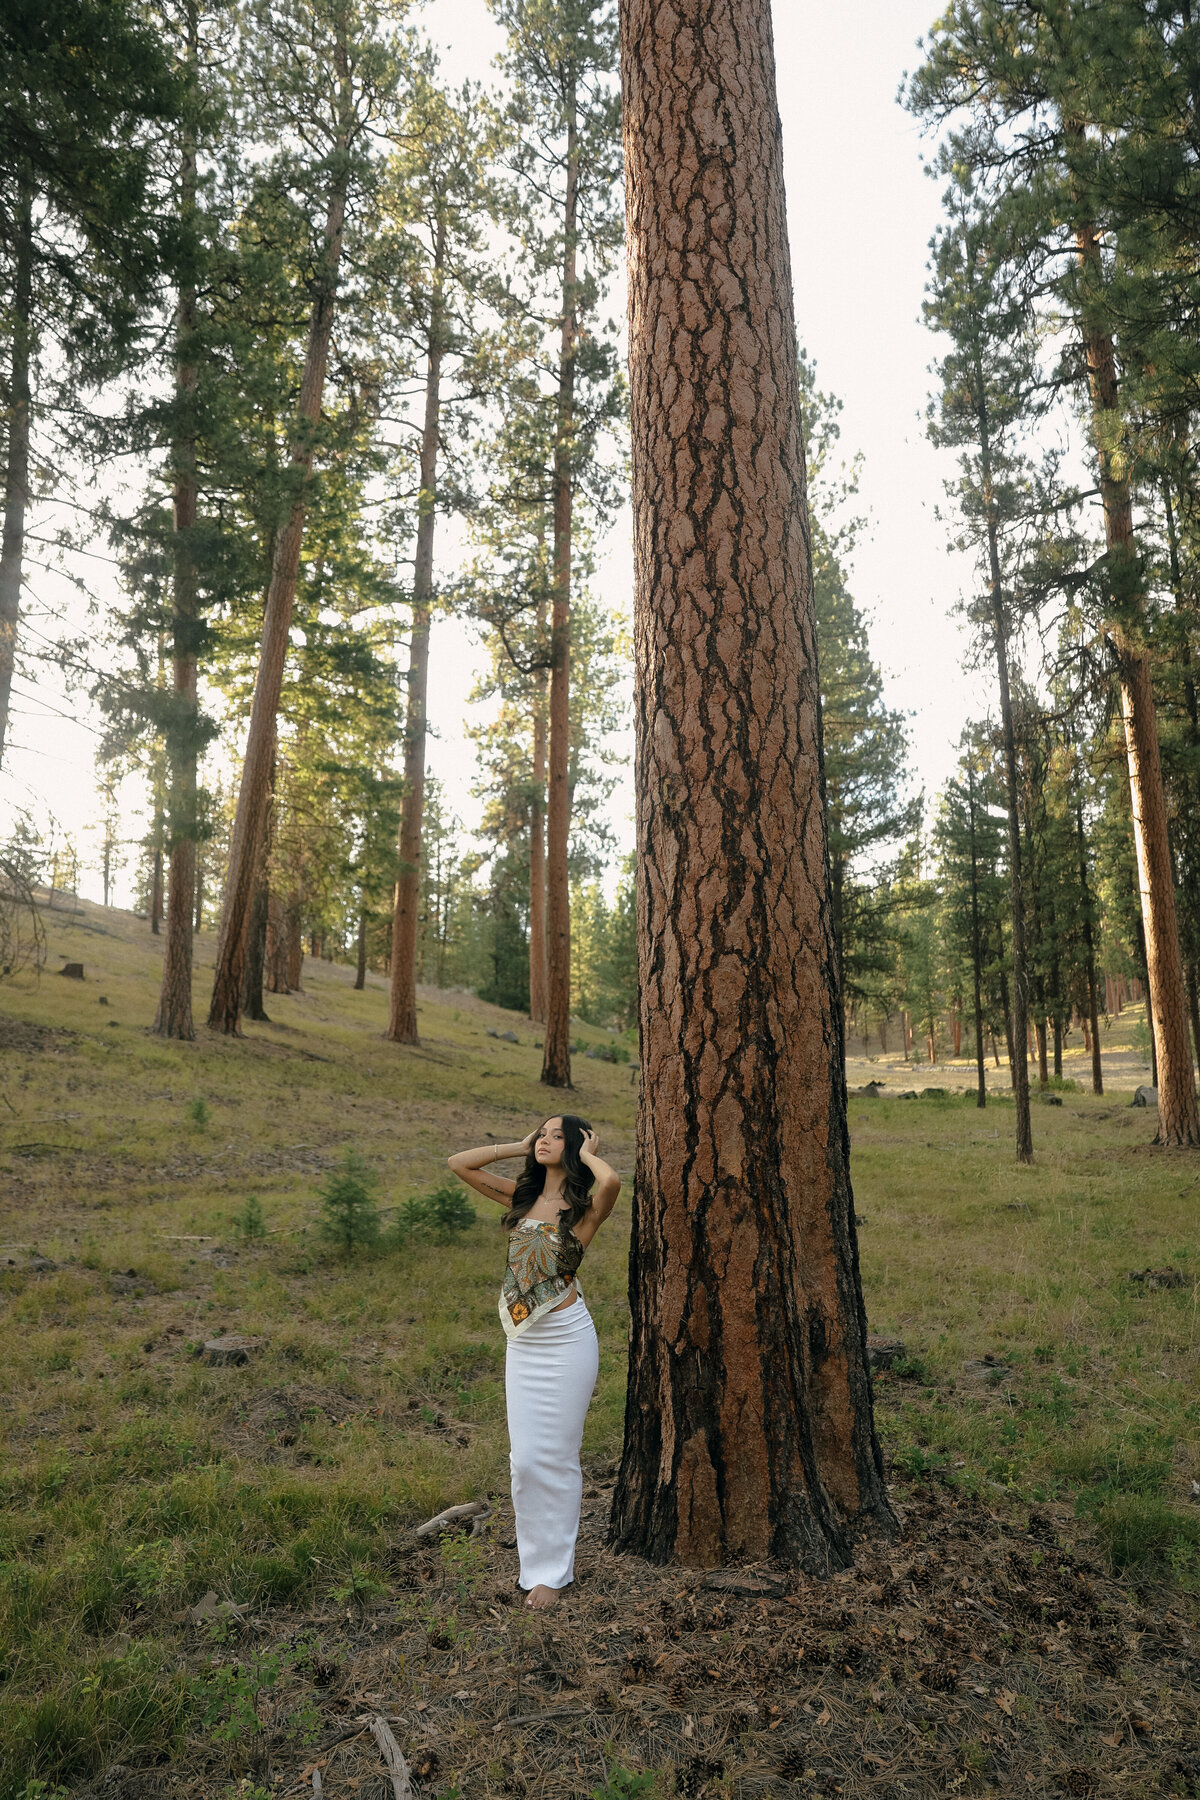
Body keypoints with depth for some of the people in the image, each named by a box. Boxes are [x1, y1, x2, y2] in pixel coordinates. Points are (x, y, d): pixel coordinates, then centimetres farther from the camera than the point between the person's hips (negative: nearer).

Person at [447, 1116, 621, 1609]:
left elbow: (612, 1181, -32)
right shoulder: (523, 1198, 9)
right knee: (524, 1457, 9)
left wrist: (587, 1154, -11)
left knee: (554, 1457, 5)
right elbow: (460, 1163, 10)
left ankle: (552, 1569, 20)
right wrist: (519, 1146, 8)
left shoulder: (585, 1208, -7)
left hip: (565, 1340, -5)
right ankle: (535, 1558, 27)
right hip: (522, 1342, 5)